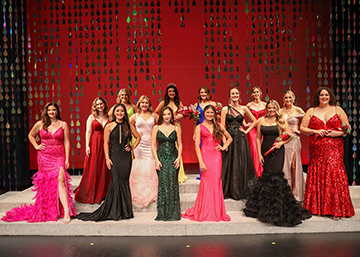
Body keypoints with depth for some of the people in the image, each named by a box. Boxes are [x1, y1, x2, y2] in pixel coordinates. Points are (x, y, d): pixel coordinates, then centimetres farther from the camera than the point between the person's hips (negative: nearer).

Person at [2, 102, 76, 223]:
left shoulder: (63, 124, 3)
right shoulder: (40, 124, 7)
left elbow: (67, 142, 2)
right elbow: (31, 135, 24)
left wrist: (67, 159, -3)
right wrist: (36, 146, 8)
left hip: (59, 157, -2)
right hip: (44, 157, 2)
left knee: (60, 180, -17)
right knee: (45, 182, 4)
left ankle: (66, 211, -20)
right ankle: (46, 210, 18)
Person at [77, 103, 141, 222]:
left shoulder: (129, 126, 7)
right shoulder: (109, 126, 3)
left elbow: (138, 137, 19)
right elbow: (106, 143, 2)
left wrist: (132, 147, 6)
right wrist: (107, 157, -5)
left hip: (126, 156, 2)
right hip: (114, 155, -2)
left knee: (124, 181, 2)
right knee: (116, 181, -7)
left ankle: (125, 211, 11)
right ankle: (115, 212, 3)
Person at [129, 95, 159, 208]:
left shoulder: (154, 115, 8)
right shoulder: (135, 116, 8)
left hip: (151, 144, 0)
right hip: (139, 144, 0)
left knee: (151, 168, -2)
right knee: (139, 169, -2)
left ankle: (151, 194, 10)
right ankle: (140, 195, 8)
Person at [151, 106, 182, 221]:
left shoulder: (176, 128, 9)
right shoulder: (156, 128, 6)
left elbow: (180, 145, 9)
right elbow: (153, 145, 3)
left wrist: (179, 157, -5)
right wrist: (156, 160, -6)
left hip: (173, 159, 1)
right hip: (161, 158, -1)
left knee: (173, 184, -2)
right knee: (163, 184, -5)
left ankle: (173, 213, 6)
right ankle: (163, 213, 5)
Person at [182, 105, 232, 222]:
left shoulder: (218, 126, 13)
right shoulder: (199, 127, 4)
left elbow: (229, 138, 24)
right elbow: (197, 146, -3)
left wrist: (224, 147, 6)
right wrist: (201, 162, -11)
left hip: (216, 156, 3)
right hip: (205, 155, -3)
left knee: (216, 182, 1)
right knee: (206, 182, -3)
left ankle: (216, 212, 13)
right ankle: (204, 213, 10)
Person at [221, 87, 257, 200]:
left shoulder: (243, 109, 6)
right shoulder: (225, 109, 1)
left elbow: (254, 121, 16)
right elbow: (222, 127, -3)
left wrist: (246, 130, 3)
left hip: (241, 139, 2)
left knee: (242, 164, 4)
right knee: (229, 164, 2)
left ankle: (241, 190, 17)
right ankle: (229, 191, 14)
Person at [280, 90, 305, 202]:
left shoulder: (298, 110, 1)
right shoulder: (280, 111, 9)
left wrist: (299, 131, -6)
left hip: (294, 139, -2)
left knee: (293, 165, -1)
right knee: (283, 165, 3)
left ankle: (294, 189, 8)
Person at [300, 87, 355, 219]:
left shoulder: (337, 110, 10)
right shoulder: (311, 111, 11)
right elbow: (302, 128, 8)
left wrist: (337, 133, -9)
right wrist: (315, 131, -7)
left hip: (334, 149, -1)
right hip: (316, 150, 1)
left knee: (334, 174, -11)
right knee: (316, 176, 1)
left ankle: (336, 210, -3)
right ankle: (316, 207, 13)